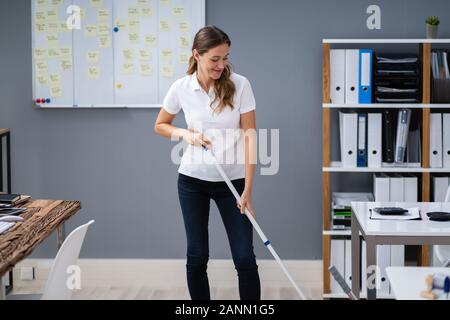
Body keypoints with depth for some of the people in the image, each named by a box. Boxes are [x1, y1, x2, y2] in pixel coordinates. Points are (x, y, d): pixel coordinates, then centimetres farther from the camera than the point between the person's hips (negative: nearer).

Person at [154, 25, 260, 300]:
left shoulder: (240, 84, -11)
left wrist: (247, 189, -17)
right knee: (197, 256, 5)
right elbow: (160, 126, 10)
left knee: (245, 257, -4)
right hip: (193, 180, 1)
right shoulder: (181, 88, -6)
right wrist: (186, 134, -12)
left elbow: (250, 136, -12)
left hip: (232, 181, -1)